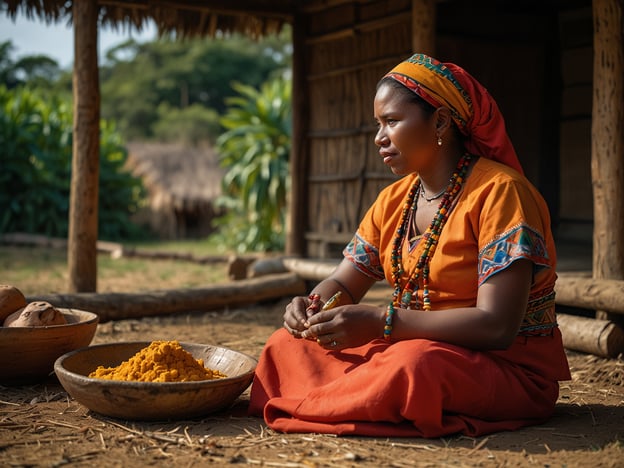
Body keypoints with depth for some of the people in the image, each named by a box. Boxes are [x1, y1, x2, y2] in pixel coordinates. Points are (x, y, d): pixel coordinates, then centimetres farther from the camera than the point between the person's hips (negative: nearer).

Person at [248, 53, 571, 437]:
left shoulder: (498, 192, -16)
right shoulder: (394, 200, 9)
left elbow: (496, 327, -24)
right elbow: (342, 285, 12)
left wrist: (379, 322, -30)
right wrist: (309, 306, -13)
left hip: (510, 369, -6)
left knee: (412, 362, -37)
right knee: (286, 345, -6)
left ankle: (303, 409, -15)